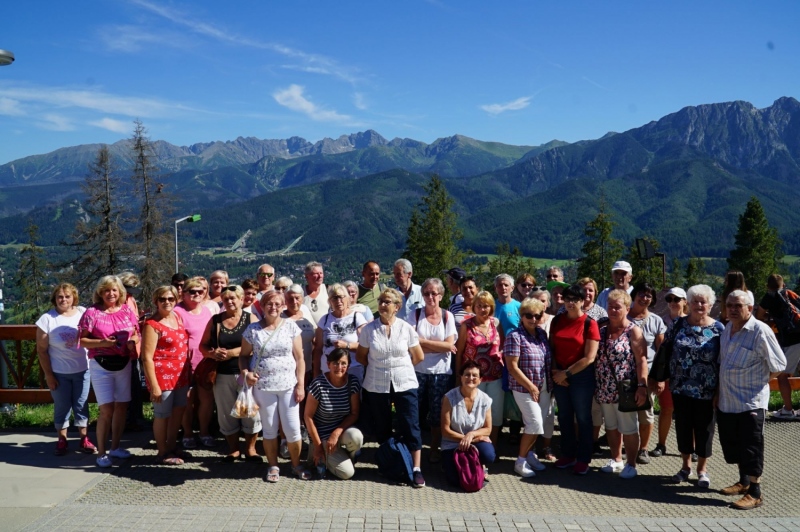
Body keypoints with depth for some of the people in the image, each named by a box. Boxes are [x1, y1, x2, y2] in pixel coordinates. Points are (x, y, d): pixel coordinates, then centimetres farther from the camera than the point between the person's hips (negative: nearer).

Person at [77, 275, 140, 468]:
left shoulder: (127, 311, 4)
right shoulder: (92, 312, -8)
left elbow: (136, 334, 11)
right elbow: (82, 340, -8)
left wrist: (133, 341, -11)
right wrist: (102, 342, -22)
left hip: (124, 364, 5)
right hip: (101, 366, -4)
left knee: (121, 406, 10)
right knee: (107, 409, -7)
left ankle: (115, 447, 25)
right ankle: (102, 453, 4)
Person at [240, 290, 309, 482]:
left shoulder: (291, 326, 0)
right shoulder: (253, 329, 0)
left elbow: (299, 358, 1)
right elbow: (244, 355, 6)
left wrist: (300, 384, -4)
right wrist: (245, 373, -13)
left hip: (288, 386, 0)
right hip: (263, 387, 0)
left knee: (293, 429, 3)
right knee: (269, 429, 11)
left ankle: (296, 465, 22)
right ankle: (273, 466, 26)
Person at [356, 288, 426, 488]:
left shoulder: (406, 328, -2)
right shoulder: (369, 329, -2)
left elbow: (419, 357, 6)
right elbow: (360, 356, 7)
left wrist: (401, 366, 8)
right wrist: (377, 367, 6)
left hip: (404, 384, -1)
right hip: (377, 386, 1)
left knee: (410, 427, -2)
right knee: (382, 428, 12)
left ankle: (416, 469, 5)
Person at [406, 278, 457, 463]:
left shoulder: (447, 316, 1)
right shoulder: (415, 315, -1)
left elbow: (449, 345, -8)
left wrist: (423, 341, -13)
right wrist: (439, 346, -13)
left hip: (441, 372, 1)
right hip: (417, 370, 0)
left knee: (437, 412, 8)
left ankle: (435, 449, 21)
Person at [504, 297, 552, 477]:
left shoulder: (542, 334, 7)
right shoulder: (515, 336, -13)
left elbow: (548, 361, 15)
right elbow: (512, 367, -15)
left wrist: (550, 384, 5)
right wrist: (531, 387, -13)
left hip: (544, 387, 6)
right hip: (524, 388, -6)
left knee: (538, 424, 9)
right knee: (536, 424, -9)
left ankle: (529, 453, 29)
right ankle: (520, 461, 7)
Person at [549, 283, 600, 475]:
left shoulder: (589, 323, -10)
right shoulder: (557, 321, 4)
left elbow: (589, 358, -12)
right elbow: (552, 348, 8)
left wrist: (567, 373, -11)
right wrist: (556, 371, -6)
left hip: (581, 375, -4)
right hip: (559, 375, 4)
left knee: (583, 418, 5)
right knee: (564, 416, 13)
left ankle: (583, 459, 17)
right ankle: (568, 454, 27)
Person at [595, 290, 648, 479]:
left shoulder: (633, 331, -9)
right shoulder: (602, 330, 7)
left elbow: (641, 360, -13)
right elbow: (594, 357, 12)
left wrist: (642, 386, -20)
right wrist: (595, 385, 9)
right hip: (605, 390, 6)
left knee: (628, 429, 6)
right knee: (611, 426, 16)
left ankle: (631, 464, 19)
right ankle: (616, 460, 31)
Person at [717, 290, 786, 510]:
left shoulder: (760, 331, -16)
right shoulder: (727, 328, 8)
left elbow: (778, 364, -12)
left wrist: (759, 382, -1)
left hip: (751, 401, -8)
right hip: (727, 401, 8)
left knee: (751, 448, -1)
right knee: (731, 444, 17)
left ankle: (754, 493, 8)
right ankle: (744, 482, 34)